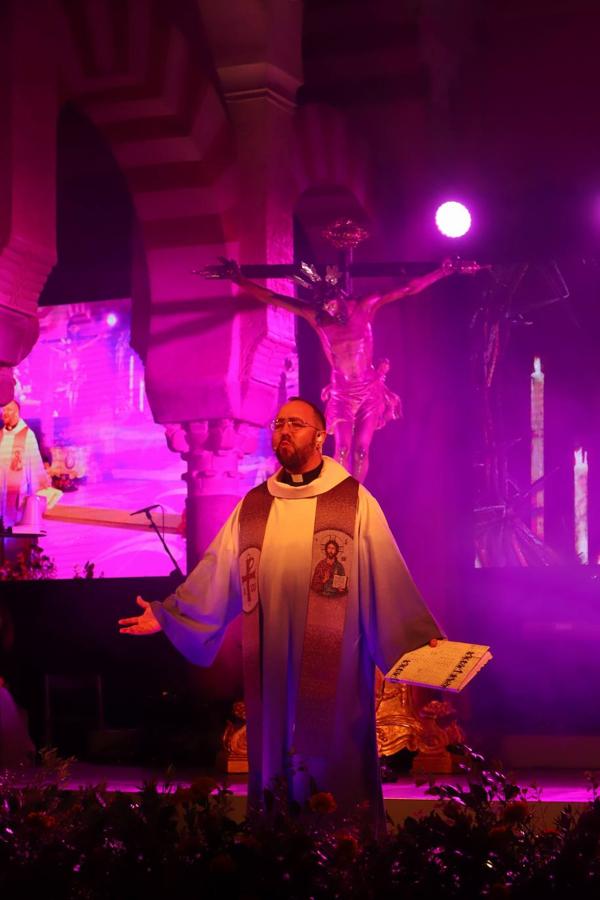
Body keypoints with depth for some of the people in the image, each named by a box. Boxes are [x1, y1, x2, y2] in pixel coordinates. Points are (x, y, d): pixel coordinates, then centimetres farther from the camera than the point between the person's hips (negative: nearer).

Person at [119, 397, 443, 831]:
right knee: (275, 760, 8)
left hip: (334, 667, -3)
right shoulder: (253, 505, 12)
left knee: (336, 763, 0)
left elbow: (389, 579, -5)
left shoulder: (354, 501, 1)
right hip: (270, 666, 3)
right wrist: (167, 615, 8)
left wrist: (421, 640, -13)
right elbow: (215, 576, 13)